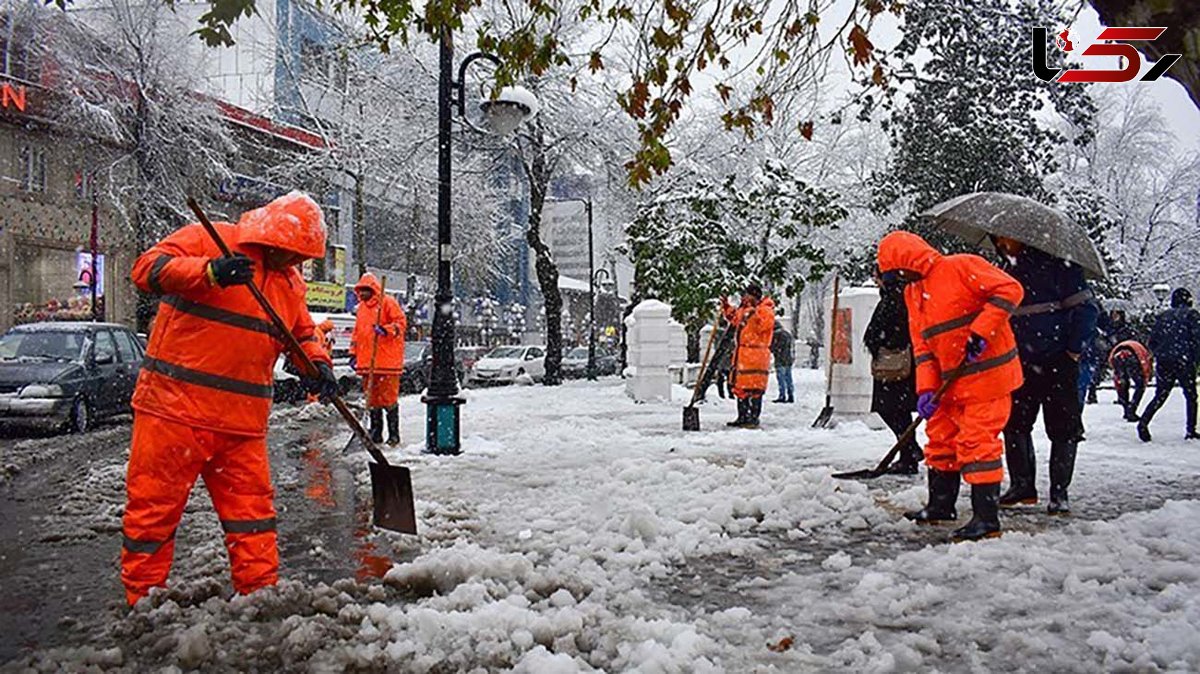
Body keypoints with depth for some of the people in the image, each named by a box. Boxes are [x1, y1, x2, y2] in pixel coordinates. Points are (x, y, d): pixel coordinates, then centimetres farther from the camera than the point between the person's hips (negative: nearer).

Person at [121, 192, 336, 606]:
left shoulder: (289, 281, 14)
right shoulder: (208, 240, -5)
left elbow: (302, 333, 20)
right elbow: (148, 268, -14)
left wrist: (317, 364, -2)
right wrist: (209, 272, -30)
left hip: (242, 420, 5)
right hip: (175, 407, -5)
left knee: (252, 508, 7)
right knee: (154, 506, 5)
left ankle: (261, 593, 17)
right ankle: (142, 600, 18)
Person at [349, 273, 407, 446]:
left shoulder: (388, 302, -2)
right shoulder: (361, 307, 20)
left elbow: (401, 322, -8)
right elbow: (357, 331, 26)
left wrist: (386, 330, -24)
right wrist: (353, 352, 21)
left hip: (387, 360, -7)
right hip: (367, 361, 7)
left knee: (389, 397, -5)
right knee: (372, 398, 10)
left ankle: (394, 434, 2)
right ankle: (375, 433, 17)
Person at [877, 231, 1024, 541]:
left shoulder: (961, 267, -12)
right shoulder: (912, 292, 12)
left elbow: (1009, 289, -18)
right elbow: (922, 345, 11)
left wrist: (979, 332, -23)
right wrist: (926, 388, 1)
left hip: (987, 373, -9)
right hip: (952, 382, 9)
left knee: (977, 442, -9)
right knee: (941, 437, 16)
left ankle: (987, 518, -1)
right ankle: (941, 505, 31)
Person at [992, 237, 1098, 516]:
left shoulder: (1057, 263, -8)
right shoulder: (1008, 270, 12)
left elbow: (1086, 307, -9)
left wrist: (1074, 351, -11)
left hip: (1059, 362, -6)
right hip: (1023, 364, 6)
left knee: (1063, 427, 0)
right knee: (1015, 422, 5)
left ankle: (1059, 493, 9)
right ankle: (1022, 485, 16)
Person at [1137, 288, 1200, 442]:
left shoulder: (1164, 316, 14)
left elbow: (1152, 341, 12)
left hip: (1163, 362, 4)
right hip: (1183, 361, -4)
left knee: (1160, 396, 7)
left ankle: (1143, 423, -11)